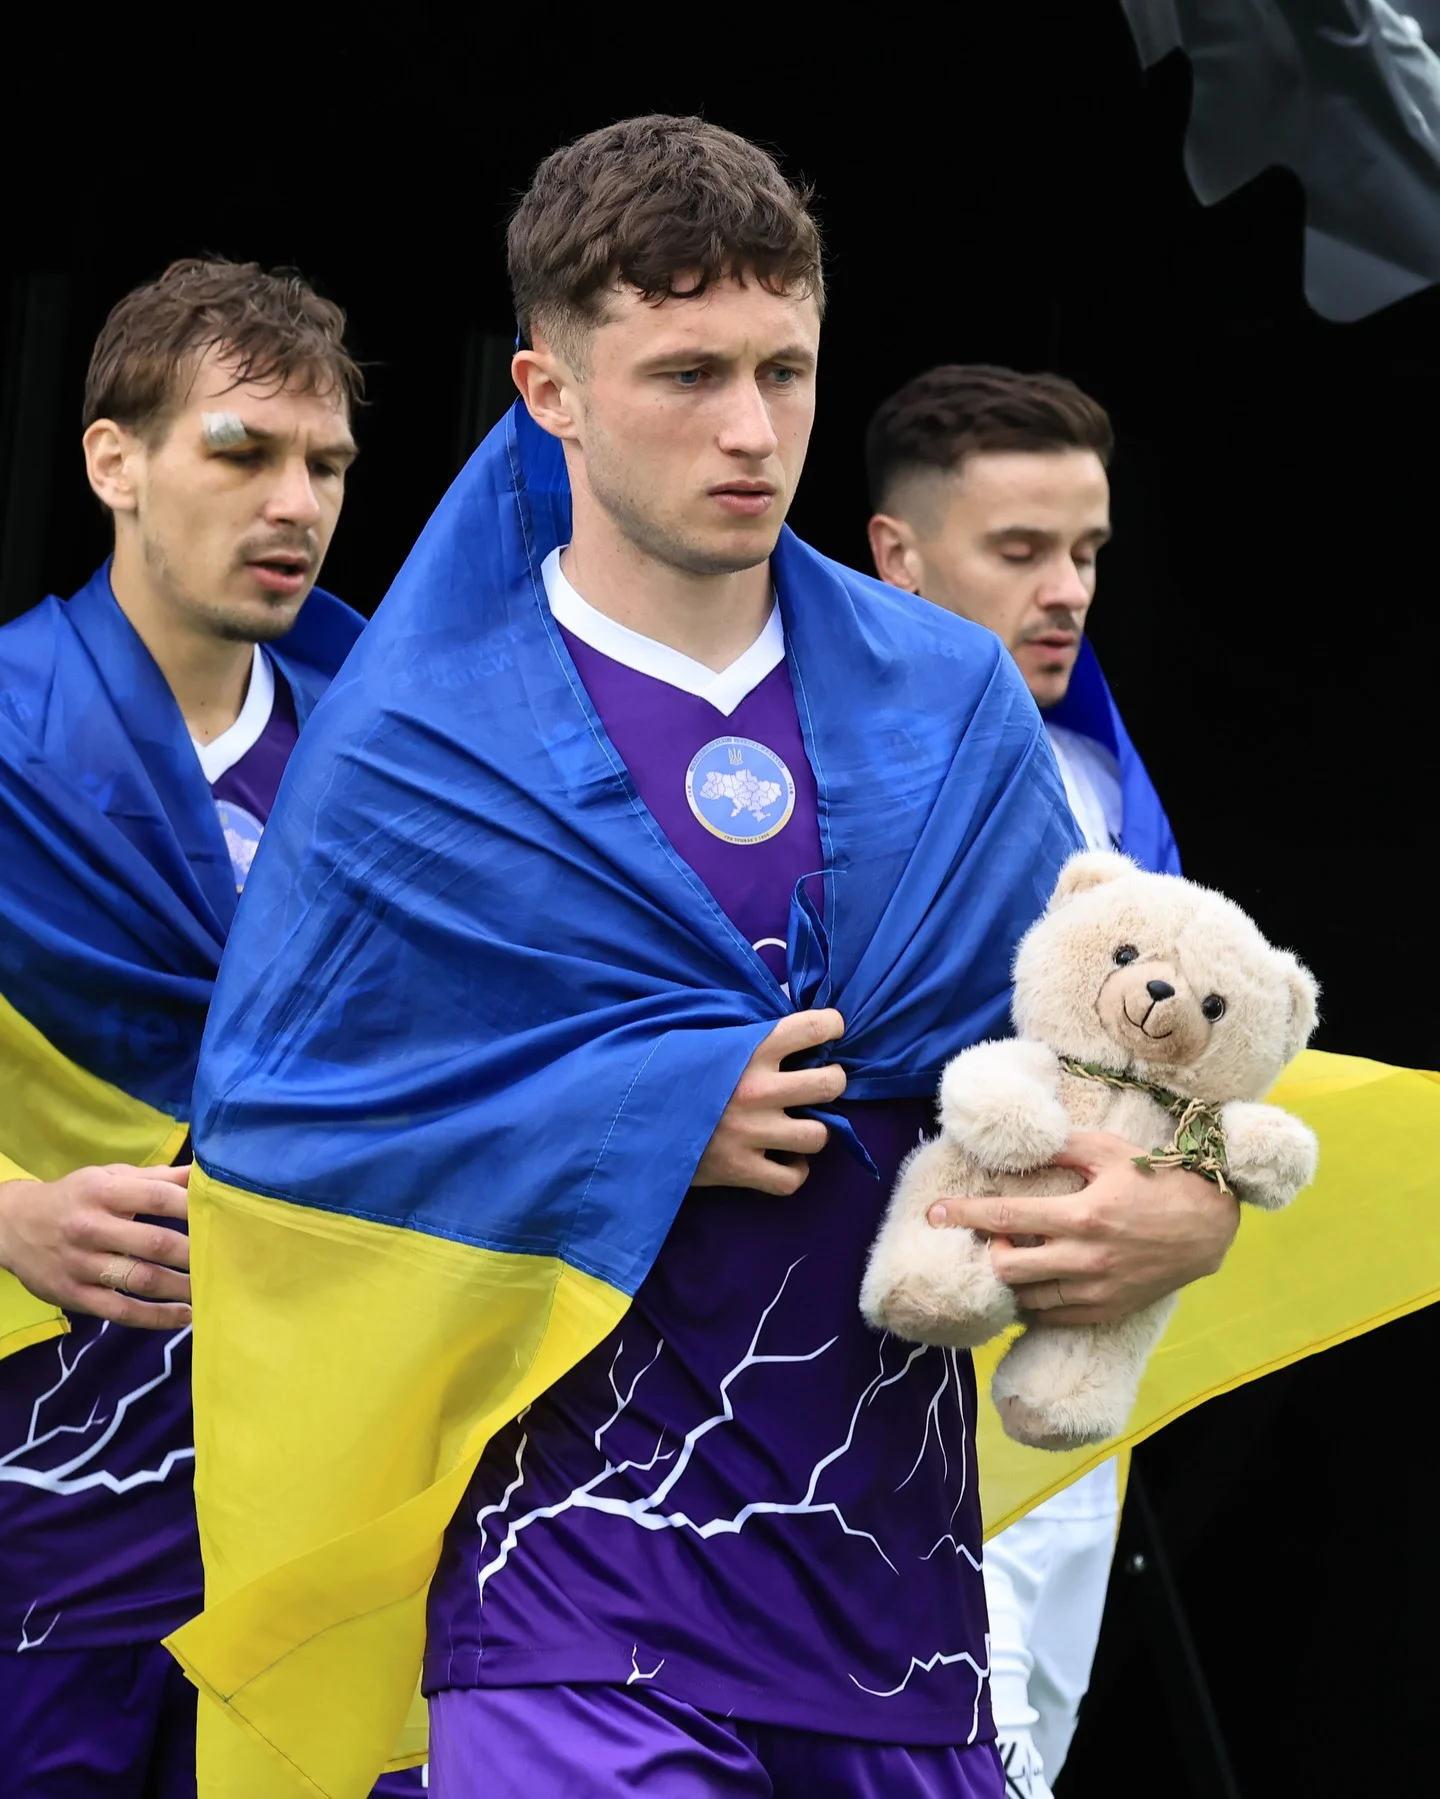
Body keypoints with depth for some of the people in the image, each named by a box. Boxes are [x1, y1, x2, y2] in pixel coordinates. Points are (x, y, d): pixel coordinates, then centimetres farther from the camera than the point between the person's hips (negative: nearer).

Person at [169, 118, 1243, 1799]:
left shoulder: (953, 701, 7)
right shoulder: (413, 754, -5)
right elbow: (270, 1118, -5)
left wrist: (1184, 1205, -10)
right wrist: (643, 1126, -14)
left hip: (897, 1542, 4)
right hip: (582, 1561, -4)